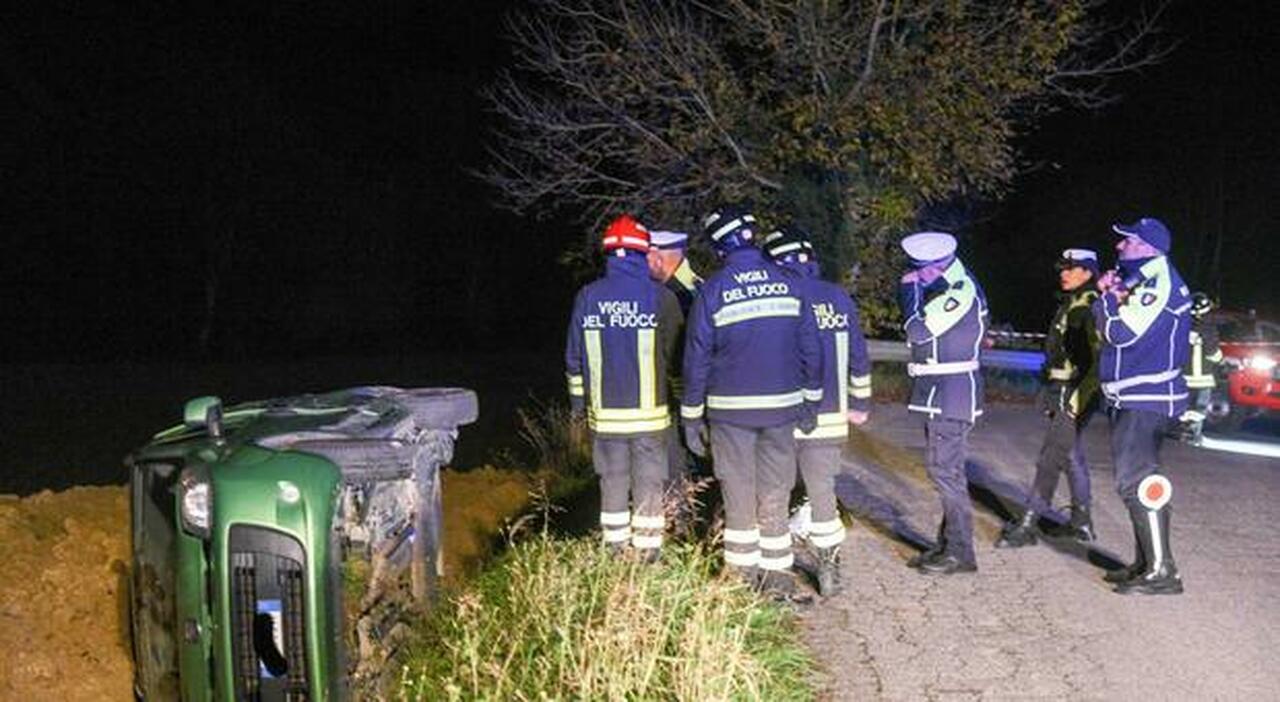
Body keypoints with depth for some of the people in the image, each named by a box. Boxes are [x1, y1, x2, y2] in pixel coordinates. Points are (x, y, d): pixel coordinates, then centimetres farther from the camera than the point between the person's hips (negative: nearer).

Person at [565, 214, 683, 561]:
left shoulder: (587, 297, 0)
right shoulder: (661, 297, -8)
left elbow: (573, 357, 7)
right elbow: (677, 351, 2)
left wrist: (577, 401, 19)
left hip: (604, 414, 2)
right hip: (649, 414, -2)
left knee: (612, 484, 12)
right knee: (648, 486, 6)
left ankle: (616, 555, 20)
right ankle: (648, 556, 11)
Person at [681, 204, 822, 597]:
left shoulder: (712, 291, -7)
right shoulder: (788, 283, 0)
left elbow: (697, 357, -5)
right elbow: (810, 347, 4)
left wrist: (692, 416, 3)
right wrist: (811, 400, 14)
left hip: (731, 409, -2)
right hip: (782, 406, 2)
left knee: (739, 496, 8)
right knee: (775, 494, 11)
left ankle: (745, 576, 16)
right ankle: (778, 576, 15)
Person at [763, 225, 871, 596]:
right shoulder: (839, 298, 4)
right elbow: (858, 356, 10)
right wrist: (860, 402, 22)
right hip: (828, 417, 3)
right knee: (822, 492, 13)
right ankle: (829, 569, 16)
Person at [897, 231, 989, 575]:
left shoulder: (961, 292, -17)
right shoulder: (947, 289, 13)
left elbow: (919, 330, -23)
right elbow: (925, 331, 19)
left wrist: (909, 290, -12)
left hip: (951, 394, -10)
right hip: (940, 393, 10)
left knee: (945, 469, -8)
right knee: (943, 469, 13)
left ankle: (960, 551, -1)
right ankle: (948, 544, 21)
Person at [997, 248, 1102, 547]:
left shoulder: (1093, 308, -13)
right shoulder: (1068, 305, 17)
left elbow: (1099, 360, -20)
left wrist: (1079, 398, -23)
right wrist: (1049, 393, 22)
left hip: (1078, 391, -10)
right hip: (1060, 389, 10)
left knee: (1050, 458, -10)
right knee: (1072, 456, 15)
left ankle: (1028, 525, -8)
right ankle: (1081, 523, 25)